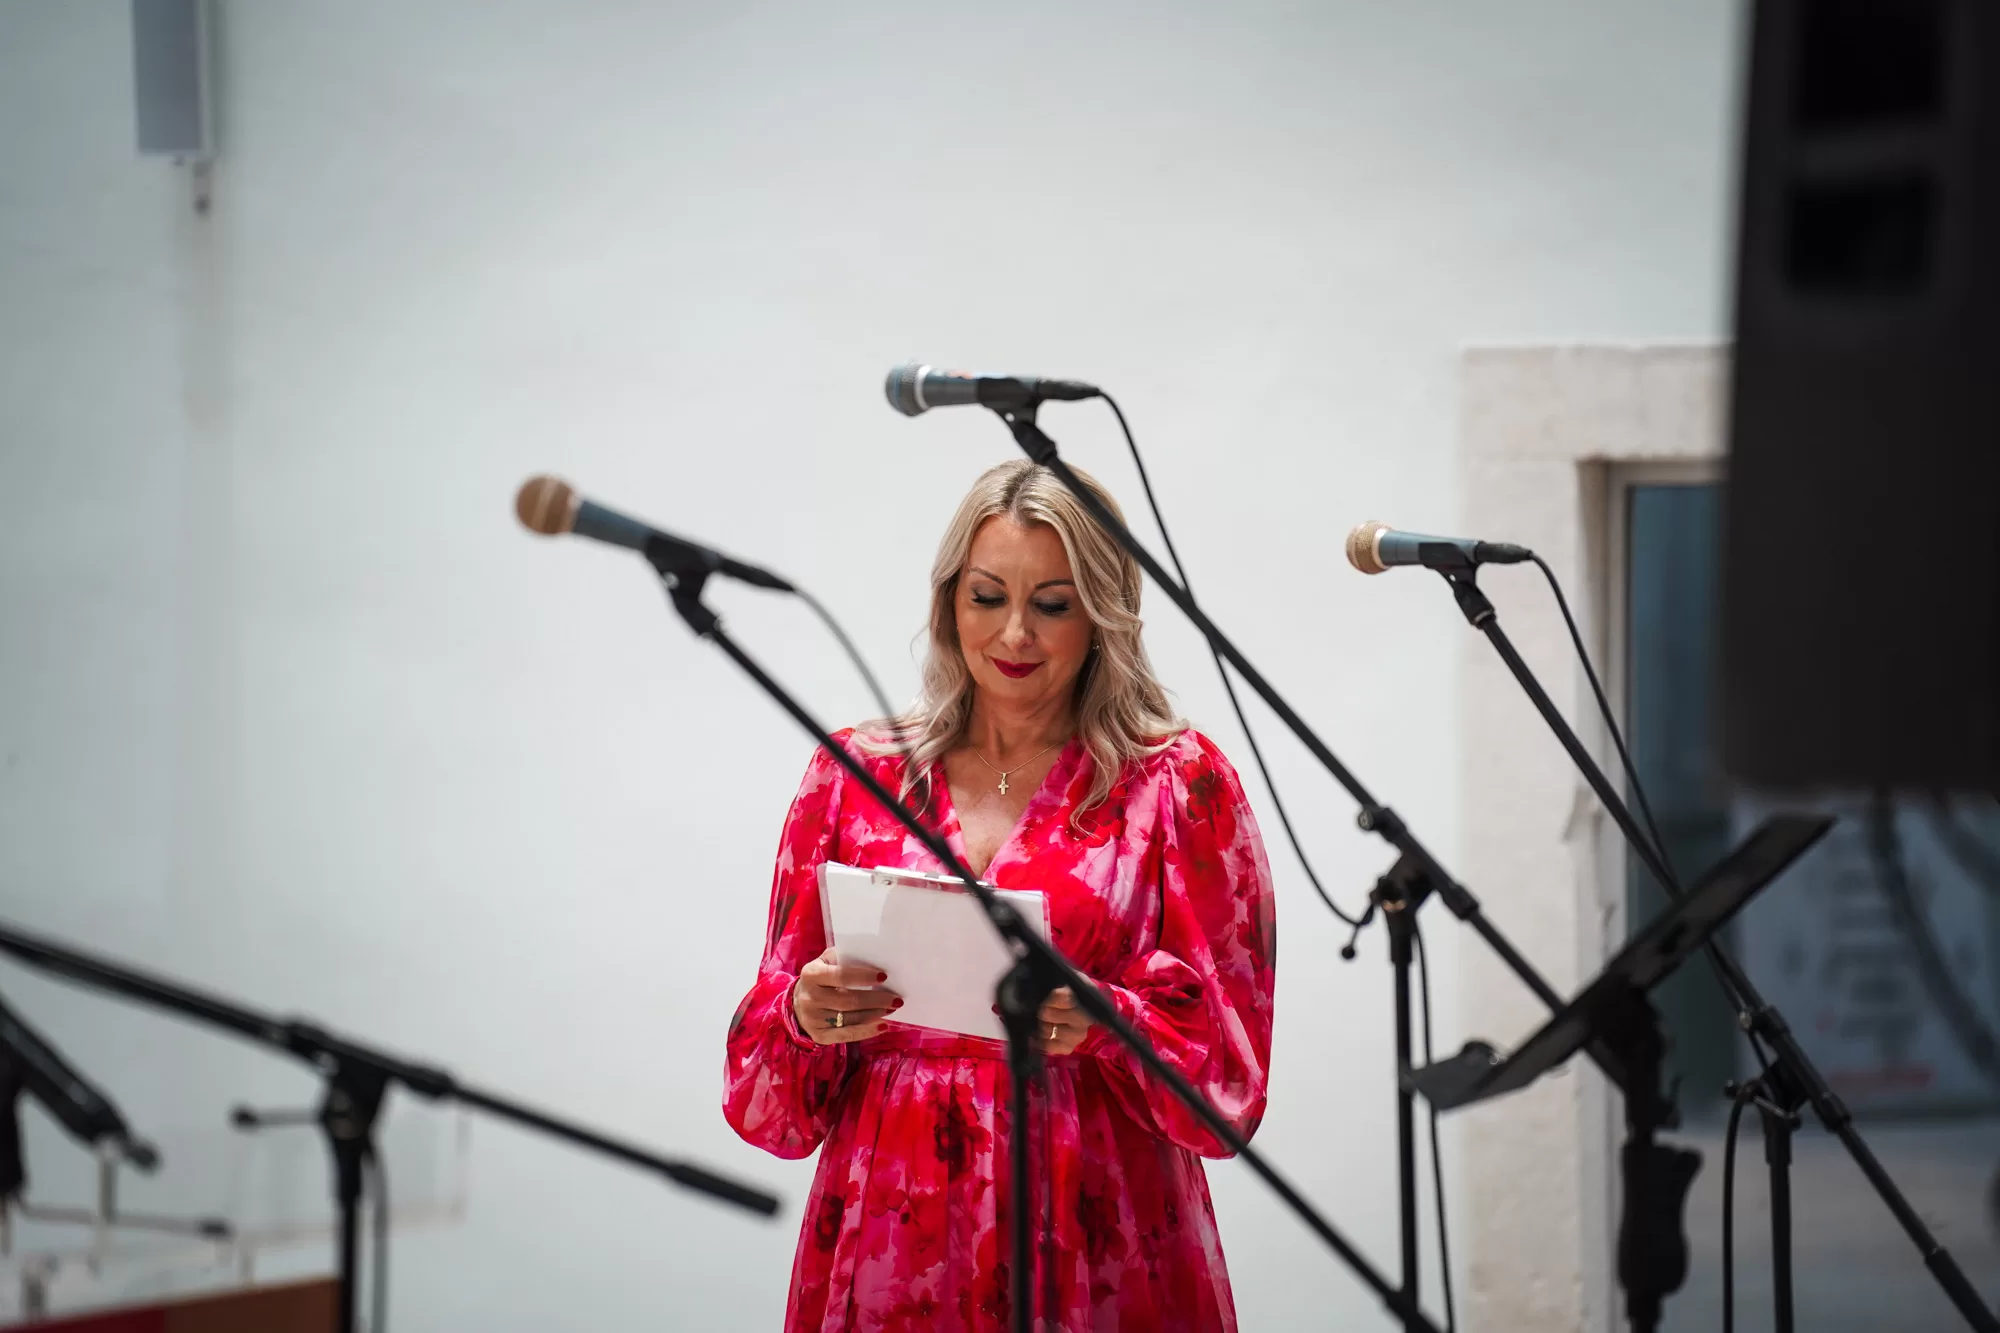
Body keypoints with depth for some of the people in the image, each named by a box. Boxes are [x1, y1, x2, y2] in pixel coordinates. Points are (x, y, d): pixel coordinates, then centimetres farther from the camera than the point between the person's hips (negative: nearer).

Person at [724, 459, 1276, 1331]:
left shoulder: (1178, 784, 3)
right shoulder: (857, 774, 9)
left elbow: (1227, 1073, -2)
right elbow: (765, 1099, 10)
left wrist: (1098, 1022, -20)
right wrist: (808, 1016, -12)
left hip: (1094, 1256, -2)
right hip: (889, 1252, 2)